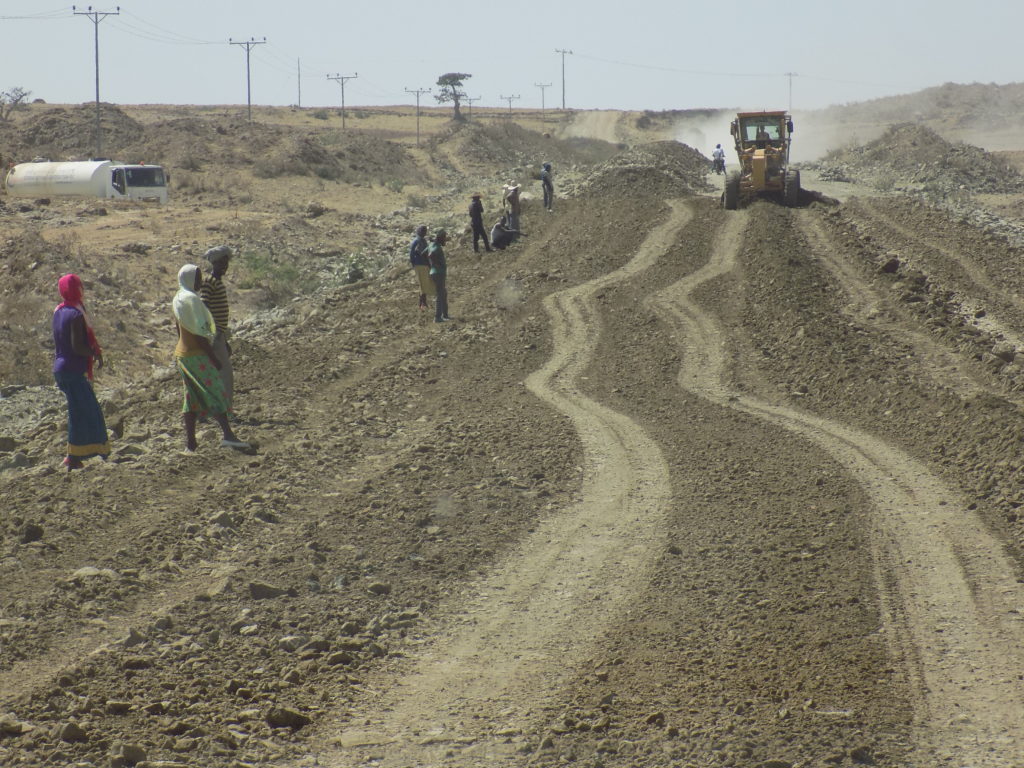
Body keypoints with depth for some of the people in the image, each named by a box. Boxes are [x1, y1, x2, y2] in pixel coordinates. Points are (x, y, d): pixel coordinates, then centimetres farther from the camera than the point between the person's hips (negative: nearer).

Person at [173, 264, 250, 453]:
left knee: (193, 398, 9)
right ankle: (228, 435, -23)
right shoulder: (191, 299, -17)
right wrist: (214, 358, -19)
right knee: (216, 393, -12)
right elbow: (199, 332, -21)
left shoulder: (179, 298, 13)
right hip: (197, 356, -9)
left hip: (183, 353, 10)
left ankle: (190, 444, 8)